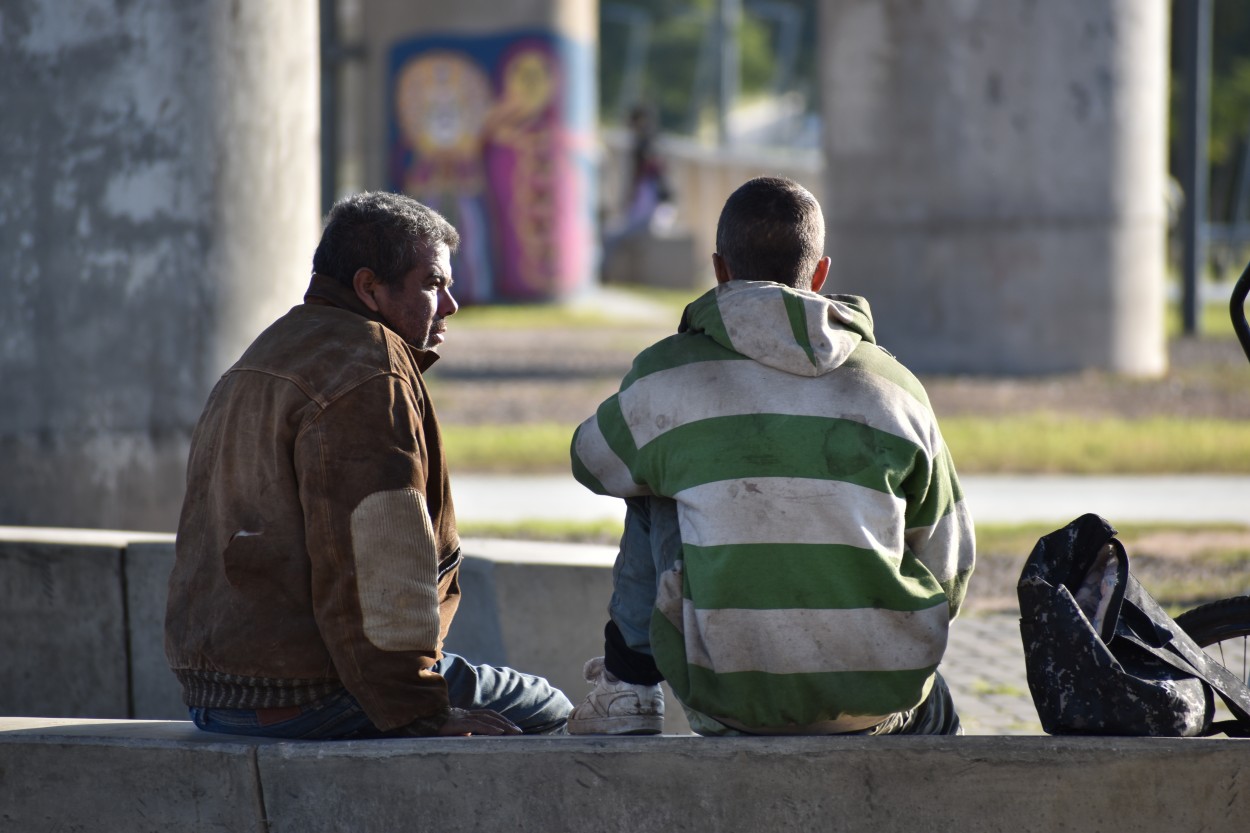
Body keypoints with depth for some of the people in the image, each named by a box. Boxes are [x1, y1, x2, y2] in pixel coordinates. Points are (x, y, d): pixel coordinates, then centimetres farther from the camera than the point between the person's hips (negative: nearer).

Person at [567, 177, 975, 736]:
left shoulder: (665, 375, -2)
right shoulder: (895, 386, 3)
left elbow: (594, 461, 21)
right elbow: (949, 569, 10)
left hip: (726, 696, -3)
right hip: (880, 701, 3)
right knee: (932, 710, 41)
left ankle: (628, 688, 24)